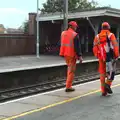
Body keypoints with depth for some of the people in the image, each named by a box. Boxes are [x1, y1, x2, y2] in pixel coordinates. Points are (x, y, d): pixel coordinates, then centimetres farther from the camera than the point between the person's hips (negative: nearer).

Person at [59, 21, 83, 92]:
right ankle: (68, 87, 4)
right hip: (72, 55, -7)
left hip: (65, 54, 7)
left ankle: (69, 83, 26)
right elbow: (77, 47, -15)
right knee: (71, 71, 1)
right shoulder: (75, 35, -13)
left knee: (69, 68, 24)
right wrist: (80, 56, -11)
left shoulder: (63, 33, 8)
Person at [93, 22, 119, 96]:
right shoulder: (111, 35, -3)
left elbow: (95, 48, 4)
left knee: (102, 73, 9)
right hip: (110, 57, -4)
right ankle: (108, 84, -14)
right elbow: (115, 46, -10)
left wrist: (97, 56, 15)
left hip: (101, 58, 4)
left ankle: (103, 91, 10)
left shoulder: (97, 36, 8)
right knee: (111, 72, 8)